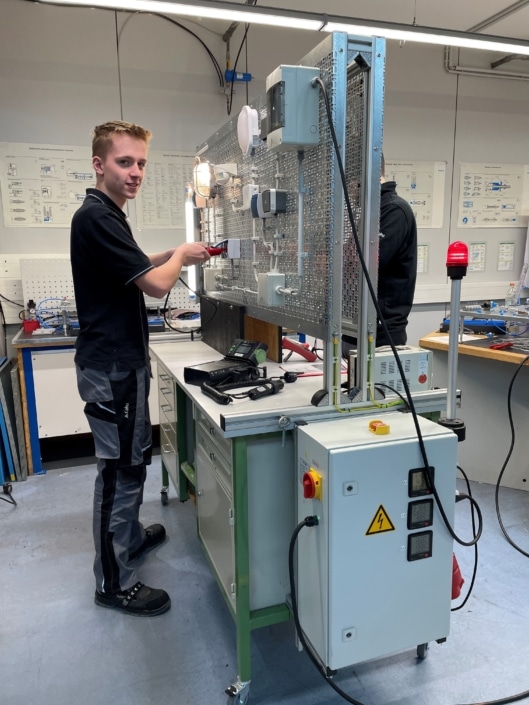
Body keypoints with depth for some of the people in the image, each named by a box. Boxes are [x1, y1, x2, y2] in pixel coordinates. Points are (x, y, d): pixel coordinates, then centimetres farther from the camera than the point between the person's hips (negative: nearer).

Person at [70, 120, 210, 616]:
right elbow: (156, 284, -23)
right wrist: (180, 256, -4)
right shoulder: (96, 217, -19)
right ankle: (113, 582, 14)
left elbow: (133, 269, 27)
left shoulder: (106, 216, 13)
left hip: (121, 360, 10)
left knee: (132, 458, 22)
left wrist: (172, 255, 13)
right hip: (112, 366, -10)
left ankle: (129, 536, 40)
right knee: (119, 468, -1)